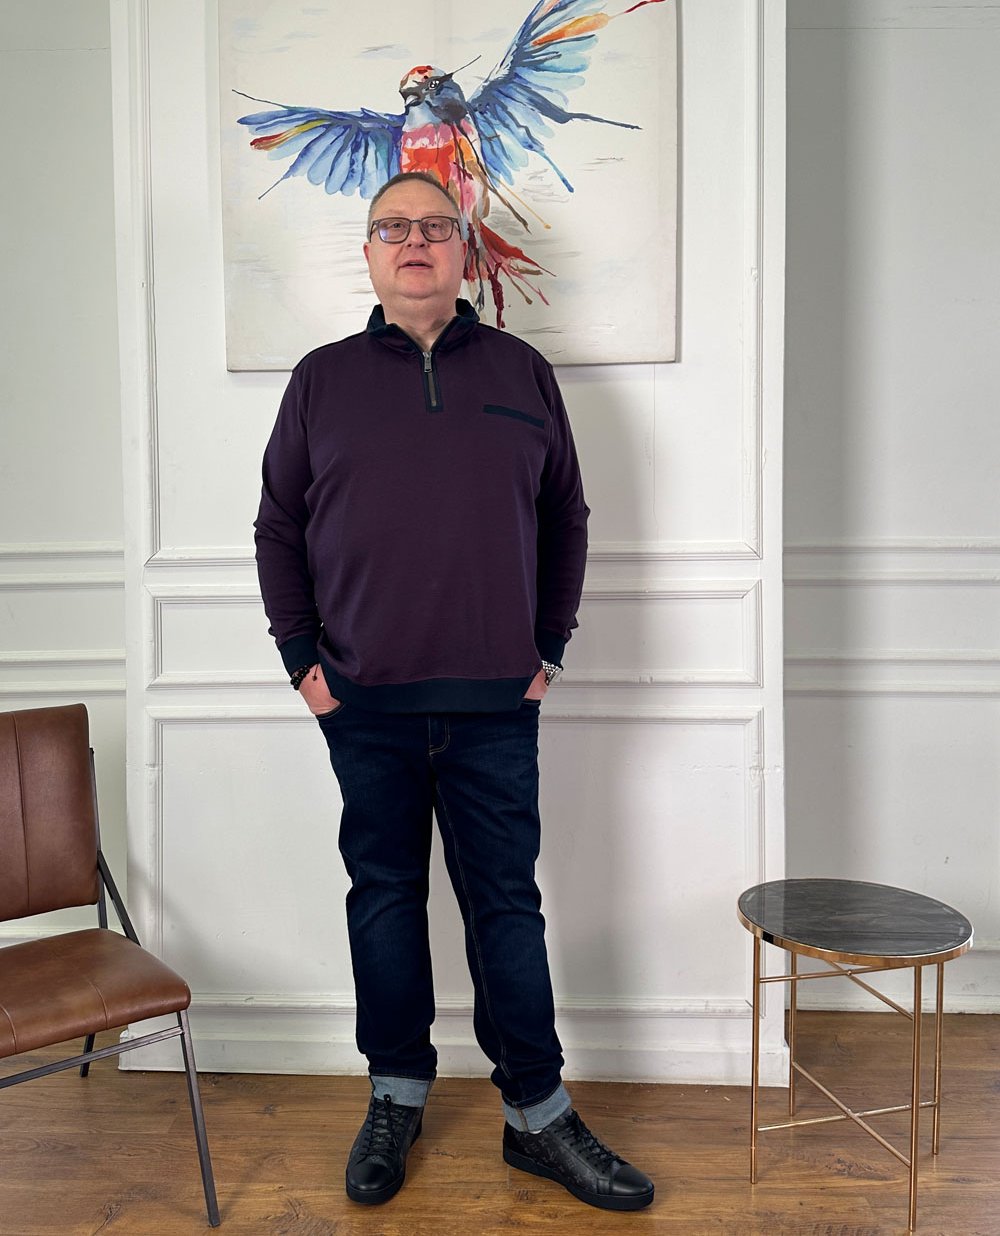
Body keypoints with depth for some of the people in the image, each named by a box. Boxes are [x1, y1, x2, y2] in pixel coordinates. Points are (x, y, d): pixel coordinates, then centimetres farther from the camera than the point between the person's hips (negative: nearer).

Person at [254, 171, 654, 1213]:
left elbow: (566, 518, 12)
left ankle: (538, 1114, 20)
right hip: (364, 704, 1)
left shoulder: (522, 374, 9)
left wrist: (547, 647, 5)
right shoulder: (322, 380, 8)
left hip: (496, 703, 0)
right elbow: (278, 527, 11)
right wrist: (302, 657, 3)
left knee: (507, 906, 7)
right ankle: (396, 1098, 28)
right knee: (384, 897, 12)